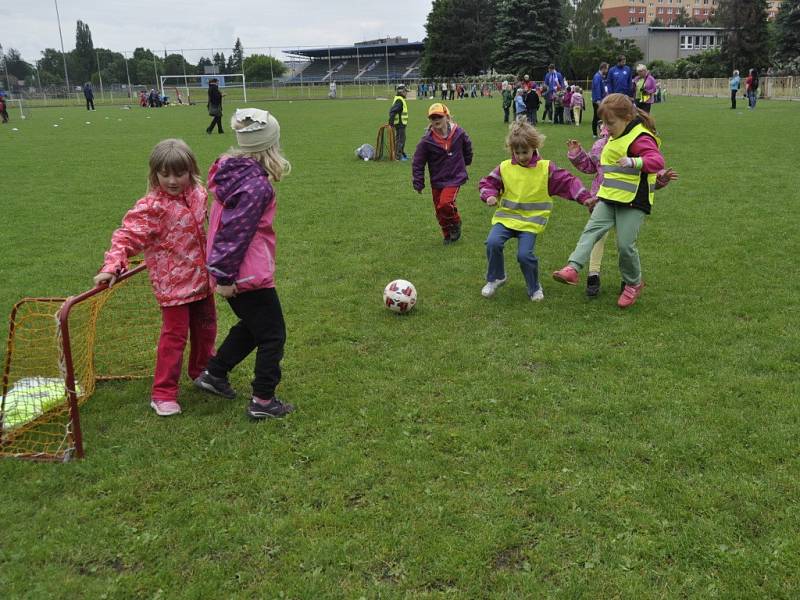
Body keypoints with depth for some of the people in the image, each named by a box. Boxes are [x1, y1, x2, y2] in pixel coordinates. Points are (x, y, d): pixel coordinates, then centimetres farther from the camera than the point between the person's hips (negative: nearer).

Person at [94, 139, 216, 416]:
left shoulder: (198, 195, -1)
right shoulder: (152, 207, -20)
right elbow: (126, 236, -22)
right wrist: (112, 266, -34)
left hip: (202, 278, 7)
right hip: (173, 283, -6)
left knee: (205, 328, 20)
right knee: (174, 334, -2)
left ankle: (202, 372, 43)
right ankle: (163, 393, 11)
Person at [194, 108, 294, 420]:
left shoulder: (232, 170, 5)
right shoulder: (256, 185, -23)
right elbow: (236, 233, -23)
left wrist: (223, 272, 18)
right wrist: (226, 277, -17)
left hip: (230, 269, 9)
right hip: (250, 274, -9)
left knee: (250, 325, 27)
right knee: (272, 336, 6)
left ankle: (213, 374, 36)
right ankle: (262, 402, 14)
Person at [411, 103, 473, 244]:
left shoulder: (459, 133, -9)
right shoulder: (427, 140, -12)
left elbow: (467, 147, 15)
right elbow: (418, 163, -5)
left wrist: (466, 162, 25)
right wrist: (418, 184, -5)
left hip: (455, 177, -2)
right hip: (437, 180, 2)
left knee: (445, 204, -22)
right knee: (439, 211, 8)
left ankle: (456, 223, 8)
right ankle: (448, 234, 30)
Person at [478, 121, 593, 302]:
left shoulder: (546, 168, -2)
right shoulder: (505, 168, 2)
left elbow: (568, 182, 0)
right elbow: (488, 182, 12)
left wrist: (585, 197, -10)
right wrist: (490, 196, -8)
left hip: (530, 222, -2)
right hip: (505, 217, 2)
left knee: (525, 254, -17)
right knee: (493, 243, -21)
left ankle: (534, 288, 11)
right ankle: (495, 279, 5)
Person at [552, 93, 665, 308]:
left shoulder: (640, 138, -15)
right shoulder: (617, 137, 13)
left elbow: (658, 161, -29)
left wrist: (634, 162, -41)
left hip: (633, 202, -8)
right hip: (609, 198, 8)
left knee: (625, 244, -5)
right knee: (591, 229, -10)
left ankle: (634, 284, 17)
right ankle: (573, 268, -21)